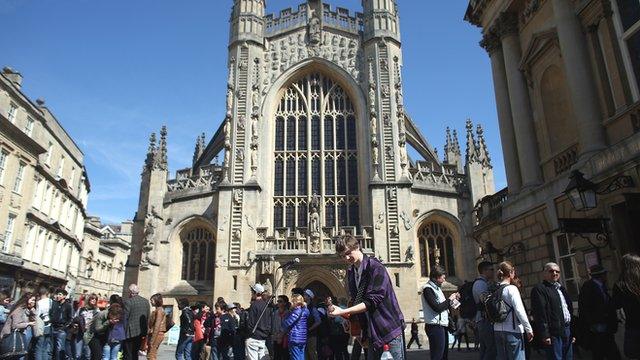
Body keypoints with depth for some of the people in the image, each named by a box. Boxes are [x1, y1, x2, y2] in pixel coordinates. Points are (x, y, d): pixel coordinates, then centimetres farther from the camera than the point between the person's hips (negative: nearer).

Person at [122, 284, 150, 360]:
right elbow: (148, 318, 9)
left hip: (130, 332, -6)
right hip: (141, 332, 6)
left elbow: (124, 318, -14)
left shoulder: (128, 302, -13)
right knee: (135, 354, 17)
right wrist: (145, 330, 16)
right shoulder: (146, 301, 6)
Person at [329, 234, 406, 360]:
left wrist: (343, 312, -26)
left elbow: (372, 301, -22)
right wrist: (349, 317, -4)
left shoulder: (375, 267, -15)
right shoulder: (350, 272, 7)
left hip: (389, 329, -7)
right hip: (372, 332, 7)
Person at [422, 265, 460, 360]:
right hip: (435, 326, -10)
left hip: (442, 325, 10)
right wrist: (449, 299, -9)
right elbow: (437, 308, -21)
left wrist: (453, 299, 9)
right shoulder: (428, 289, -13)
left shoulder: (437, 288, 16)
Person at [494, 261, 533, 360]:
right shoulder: (511, 288, -9)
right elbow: (519, 311, -13)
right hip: (512, 330, -6)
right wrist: (529, 329, -7)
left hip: (497, 330, 7)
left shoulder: (495, 291, 9)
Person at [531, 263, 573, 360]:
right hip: (553, 333, -8)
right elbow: (539, 313, -16)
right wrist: (545, 335, -21)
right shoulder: (539, 289, -8)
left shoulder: (561, 289, 20)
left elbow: (570, 309, 24)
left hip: (568, 332, 8)